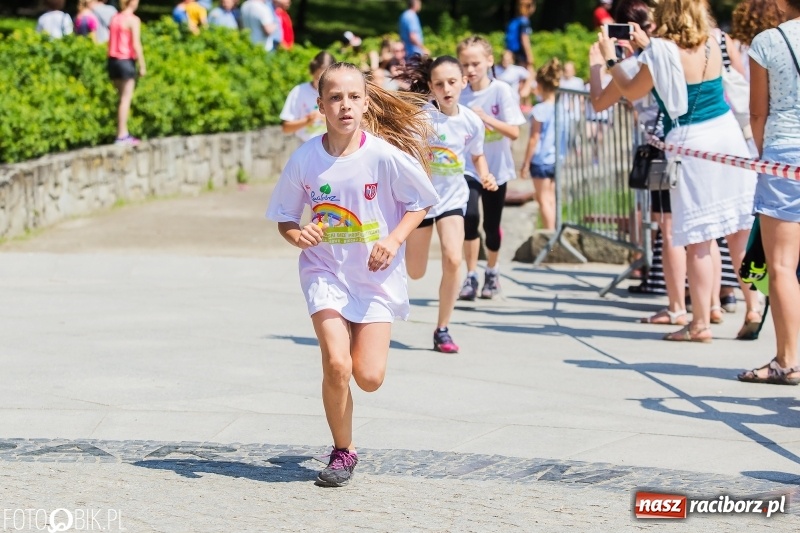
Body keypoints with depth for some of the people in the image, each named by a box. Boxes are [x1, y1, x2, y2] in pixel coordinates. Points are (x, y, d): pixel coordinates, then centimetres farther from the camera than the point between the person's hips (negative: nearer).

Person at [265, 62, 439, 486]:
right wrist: (296, 235, -19)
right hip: (325, 272, 0)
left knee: (369, 378, -4)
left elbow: (420, 203, -1)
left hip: (376, 276, 0)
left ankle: (362, 338, 35)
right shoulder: (305, 159, -9)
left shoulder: (385, 155, -14)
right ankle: (342, 452, 6)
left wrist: (394, 239, -17)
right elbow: (284, 217, 2)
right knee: (336, 365, -17)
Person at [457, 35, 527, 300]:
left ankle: (492, 272, 33)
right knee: (470, 216, -19)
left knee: (491, 224, 9)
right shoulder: (460, 94, -4)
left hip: (496, 168, 0)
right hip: (468, 167, 0)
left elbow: (514, 132, -14)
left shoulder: (501, 91, -10)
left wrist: (486, 118, -25)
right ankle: (471, 276, -8)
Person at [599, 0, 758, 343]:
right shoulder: (711, 46, 4)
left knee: (697, 240, -1)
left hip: (691, 145, -5)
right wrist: (647, 47, 25)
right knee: (740, 230, 12)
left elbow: (631, 92, 3)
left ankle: (701, 323, 4)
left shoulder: (661, 52, -12)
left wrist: (611, 59, 15)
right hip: (728, 136, 5)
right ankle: (753, 308, 15)